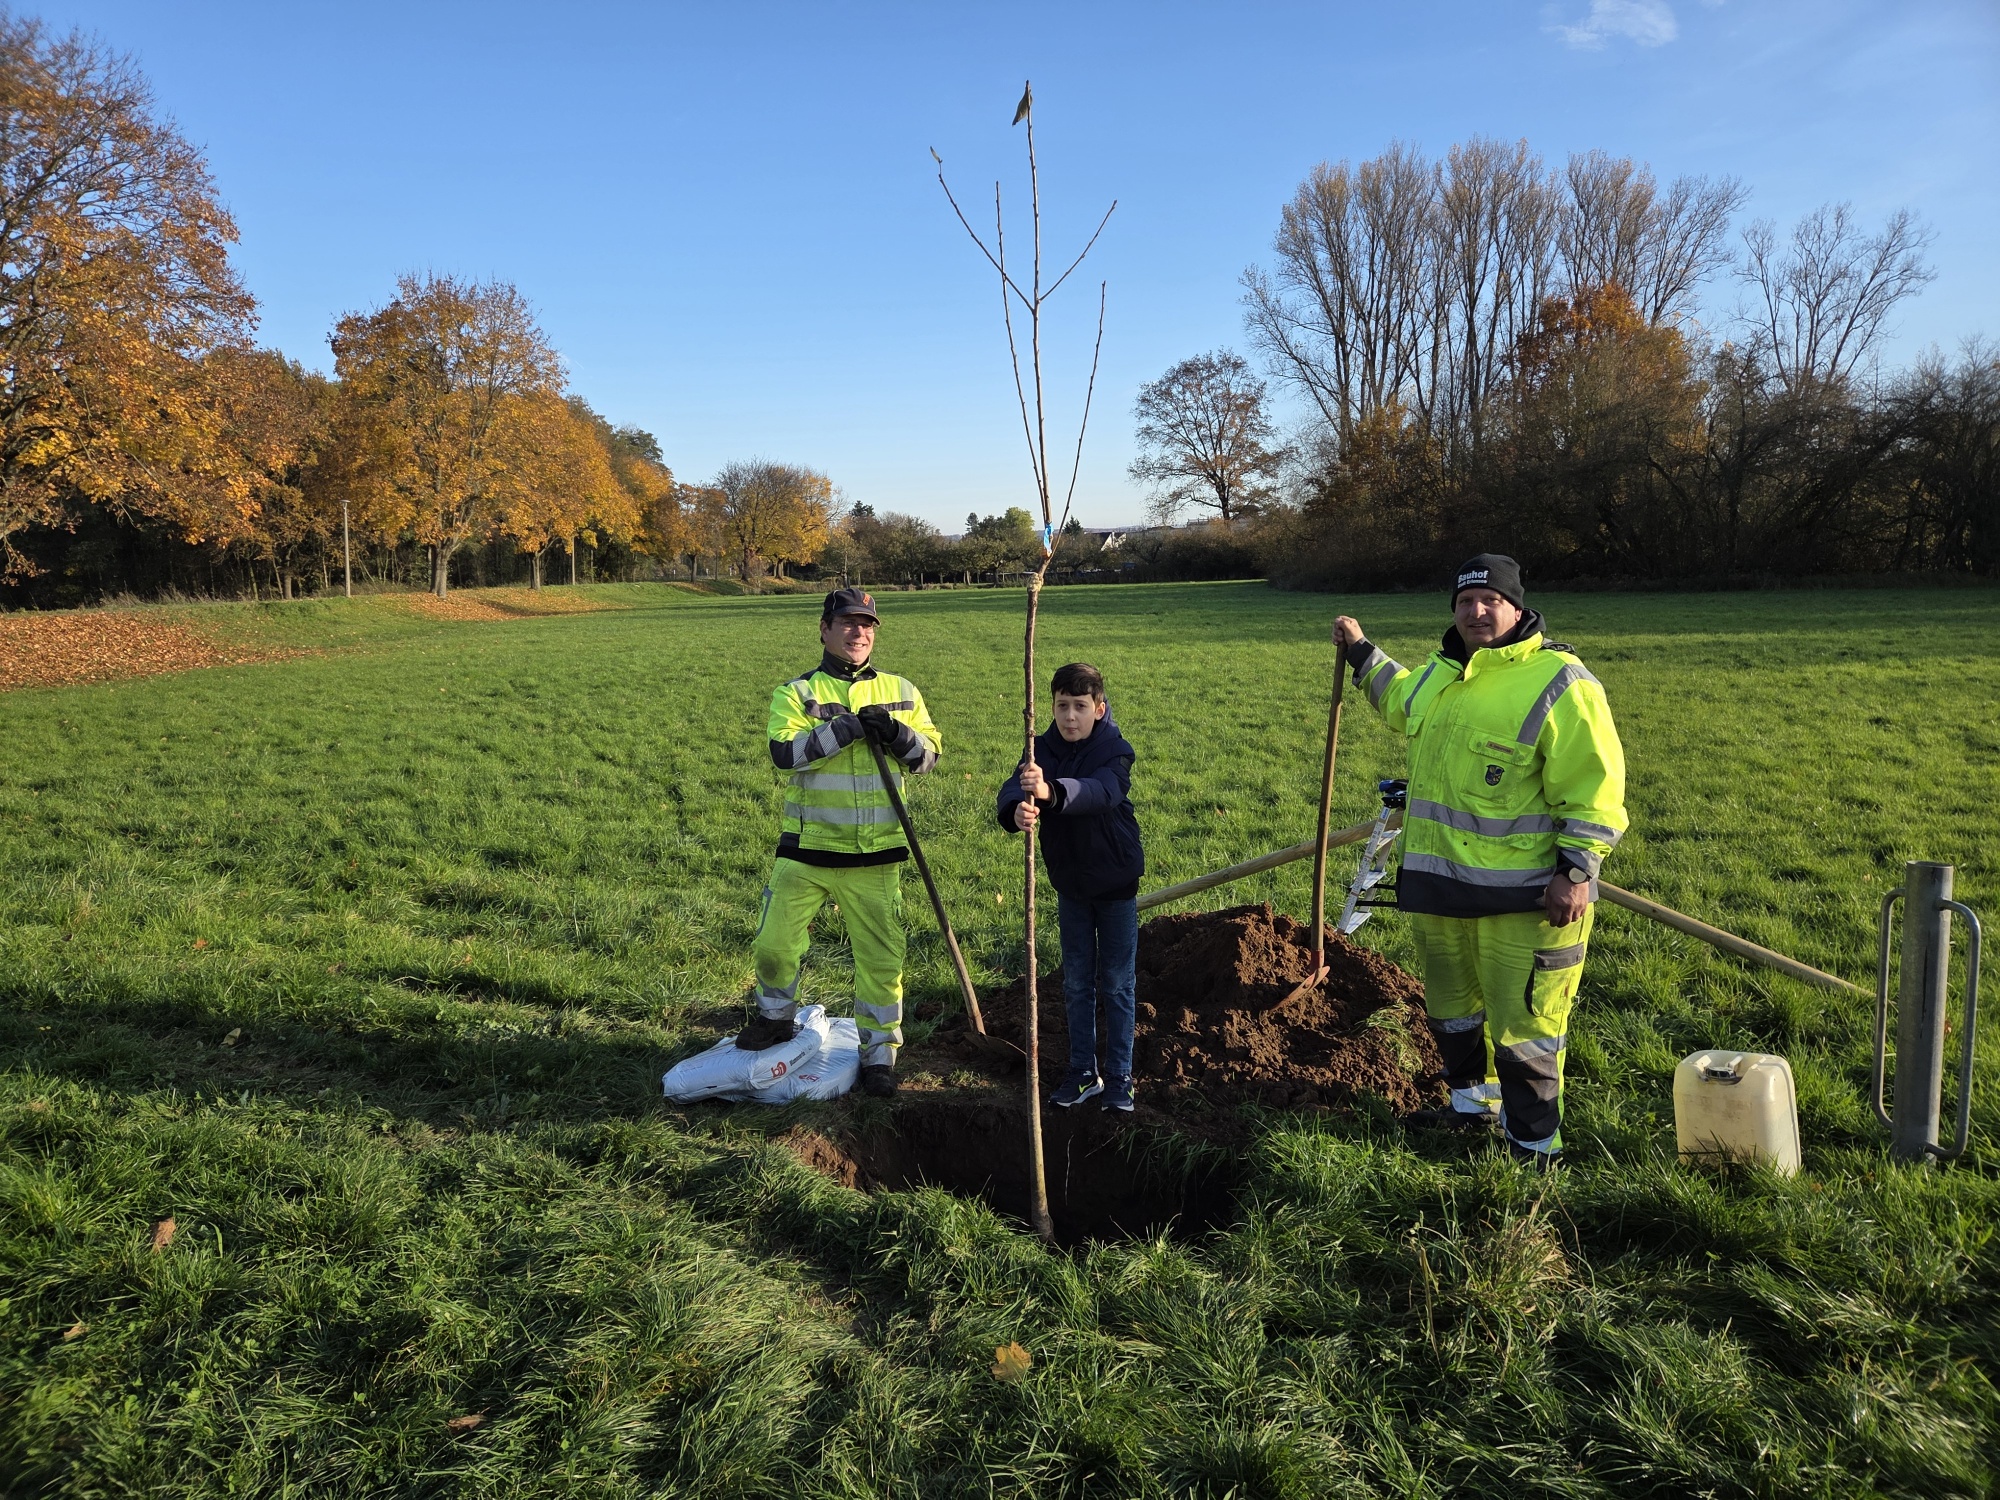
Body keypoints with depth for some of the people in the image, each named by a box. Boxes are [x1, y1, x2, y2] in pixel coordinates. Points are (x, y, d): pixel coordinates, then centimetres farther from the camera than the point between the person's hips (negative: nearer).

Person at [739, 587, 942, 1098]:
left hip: (875, 855, 1)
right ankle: (777, 1019, 34)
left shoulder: (900, 691, 8)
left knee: (880, 958, 5)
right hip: (807, 848, -1)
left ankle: (879, 1053, 21)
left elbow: (928, 755, 6)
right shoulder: (797, 693, 0)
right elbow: (784, 752, -16)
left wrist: (896, 734, -14)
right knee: (775, 944, 5)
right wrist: (848, 728, -23)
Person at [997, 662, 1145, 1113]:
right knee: (1077, 983, 13)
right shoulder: (1043, 749, -8)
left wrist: (1050, 791, -59)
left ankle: (1119, 1077, 17)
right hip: (1069, 882, 4)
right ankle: (1083, 1072, 25)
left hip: (1116, 882, -3)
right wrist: (1018, 809, -51)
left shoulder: (1116, 751, -18)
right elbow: (1012, 790, -25)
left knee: (1117, 984, 5)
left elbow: (1101, 791, -40)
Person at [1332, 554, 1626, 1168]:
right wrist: (1361, 652, 38)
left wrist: (1576, 871, -18)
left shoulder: (1558, 682, -12)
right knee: (1451, 1009, 22)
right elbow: (1401, 700, 36)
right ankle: (1473, 1102, 43)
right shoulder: (1438, 674, 11)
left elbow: (1594, 787, -14)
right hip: (1437, 886, 7)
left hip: (1523, 894, -7)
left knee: (1522, 1024, 0)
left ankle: (1534, 1147, 15)